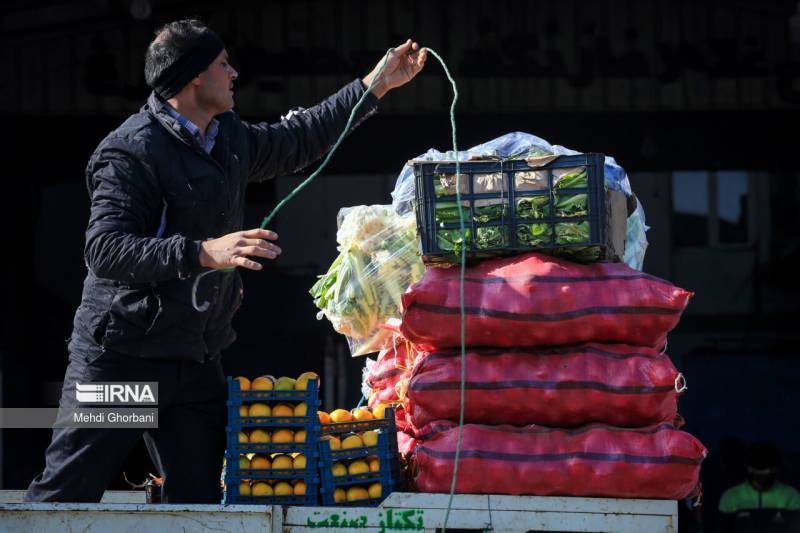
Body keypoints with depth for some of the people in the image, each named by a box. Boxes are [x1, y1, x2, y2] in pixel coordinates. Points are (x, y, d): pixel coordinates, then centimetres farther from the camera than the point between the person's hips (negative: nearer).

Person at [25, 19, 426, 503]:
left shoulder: (229, 138, 12)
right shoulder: (132, 151, -16)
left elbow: (298, 140, 30)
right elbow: (105, 250, -26)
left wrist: (376, 86, 29)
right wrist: (204, 252, -36)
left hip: (197, 362, 8)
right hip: (122, 354, -8)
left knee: (200, 499, 2)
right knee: (65, 494, -4)